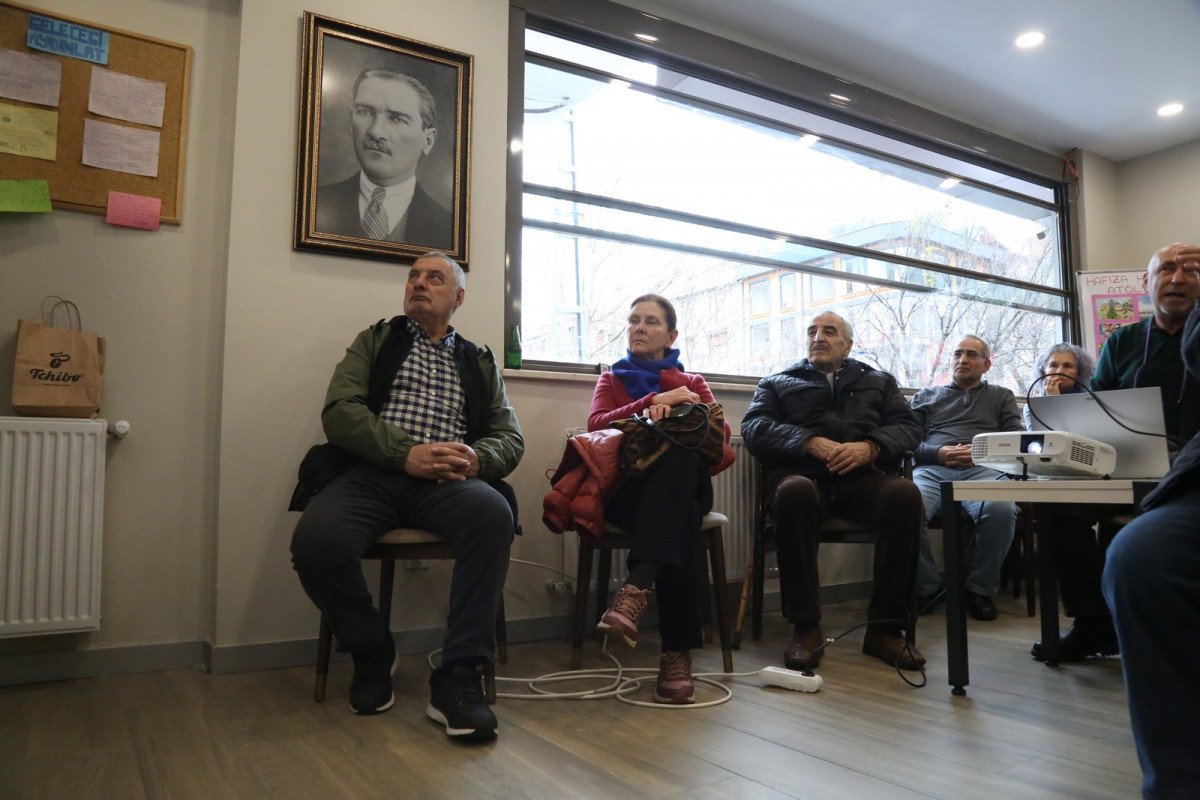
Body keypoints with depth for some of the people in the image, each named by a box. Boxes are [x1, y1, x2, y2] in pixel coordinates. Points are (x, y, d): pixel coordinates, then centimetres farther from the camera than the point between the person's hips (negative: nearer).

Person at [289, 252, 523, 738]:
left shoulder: (479, 362, 25)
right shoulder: (376, 341, 21)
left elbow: (511, 438, 15)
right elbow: (339, 411, 4)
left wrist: (476, 458, -10)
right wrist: (406, 453, -13)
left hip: (448, 481, 0)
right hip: (373, 473, 0)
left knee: (493, 512, -35)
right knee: (316, 538, -32)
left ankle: (458, 676, -25)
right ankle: (371, 652, -2)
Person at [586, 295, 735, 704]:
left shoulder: (693, 383, 28)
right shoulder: (612, 380, 28)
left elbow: (721, 438, 7)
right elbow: (596, 426, 4)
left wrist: (679, 411, -11)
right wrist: (653, 401, -6)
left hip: (685, 485, 0)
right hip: (629, 487, 0)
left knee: (679, 454, -39)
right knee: (680, 521, -38)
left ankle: (636, 590, -52)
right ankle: (677, 650, -43)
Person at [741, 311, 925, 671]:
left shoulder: (878, 381, 29)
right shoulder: (778, 382, 24)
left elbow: (908, 425, 14)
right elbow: (753, 427, 6)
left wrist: (871, 447, -9)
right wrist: (810, 442, -11)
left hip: (862, 477, 2)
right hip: (801, 473, -1)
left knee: (905, 493, -31)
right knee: (794, 492, -37)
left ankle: (885, 628, -23)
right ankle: (805, 627, -29)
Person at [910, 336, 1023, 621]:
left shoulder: (1002, 397, 29)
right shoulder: (926, 396, 29)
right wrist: (938, 453, -5)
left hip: (982, 470, 0)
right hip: (932, 469, 0)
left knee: (1001, 510, -37)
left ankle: (981, 588, -13)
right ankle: (925, 587, -15)